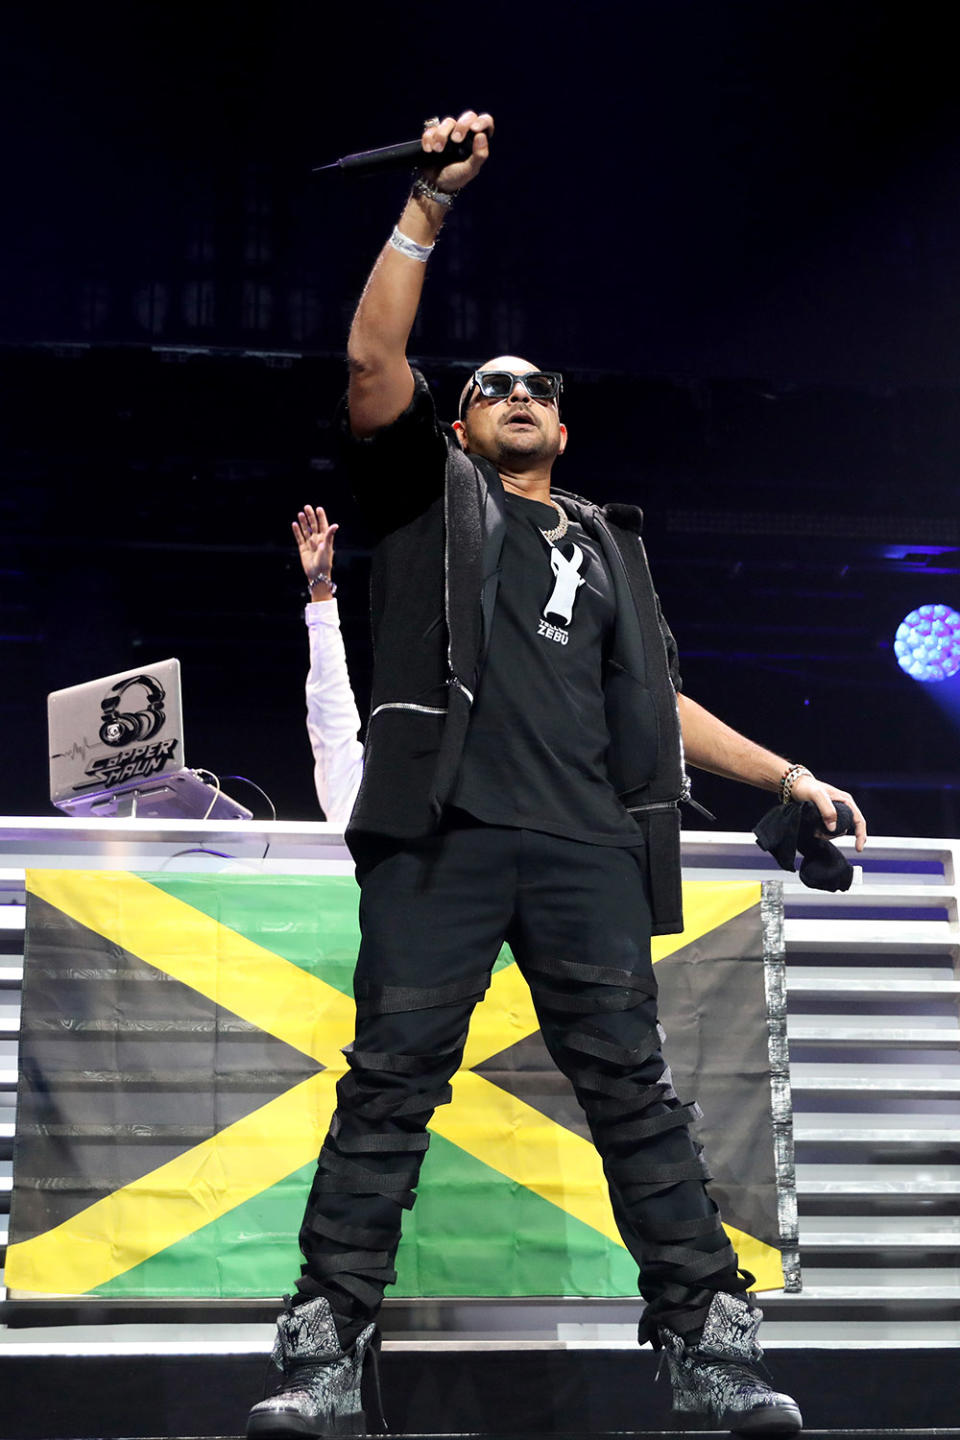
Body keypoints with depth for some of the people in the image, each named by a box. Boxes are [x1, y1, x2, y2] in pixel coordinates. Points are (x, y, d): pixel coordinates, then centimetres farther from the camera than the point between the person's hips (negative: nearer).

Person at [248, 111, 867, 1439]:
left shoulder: (606, 546, 29)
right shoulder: (430, 489, 20)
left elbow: (659, 702, 27)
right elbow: (372, 358, 5)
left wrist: (788, 776, 20)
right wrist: (429, 206, 0)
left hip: (589, 843, 3)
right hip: (442, 831, -2)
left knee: (634, 1087, -3)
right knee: (390, 1084, -7)